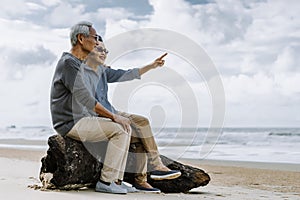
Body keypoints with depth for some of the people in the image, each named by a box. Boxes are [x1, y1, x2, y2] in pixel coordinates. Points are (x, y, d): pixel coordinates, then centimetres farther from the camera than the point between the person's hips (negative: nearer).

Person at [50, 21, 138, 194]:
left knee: (126, 129, 3)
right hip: (71, 123, -10)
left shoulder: (77, 63, 18)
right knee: (119, 130, -19)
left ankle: (117, 180, 1)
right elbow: (86, 99, -22)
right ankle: (106, 182, -14)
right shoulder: (68, 63, -16)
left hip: (81, 118, 10)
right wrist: (114, 117, -17)